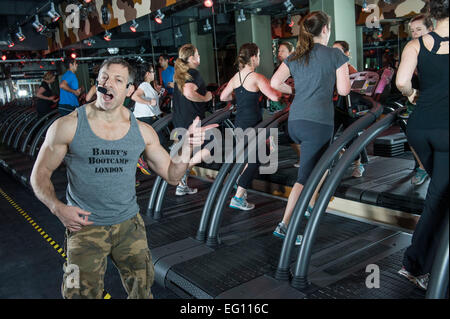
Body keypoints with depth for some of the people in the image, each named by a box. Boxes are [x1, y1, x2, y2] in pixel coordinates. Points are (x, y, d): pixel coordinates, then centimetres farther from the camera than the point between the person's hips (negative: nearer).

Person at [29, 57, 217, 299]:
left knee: (142, 291, 14)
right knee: (84, 293, 4)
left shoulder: (142, 131, -2)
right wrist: (57, 208, -18)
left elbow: (172, 175, 2)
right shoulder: (68, 126, -9)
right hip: (85, 225, -2)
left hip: (129, 224, 3)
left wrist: (187, 148, -16)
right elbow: (40, 174, -2)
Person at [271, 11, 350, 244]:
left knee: (317, 163, 28)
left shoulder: (294, 57, 14)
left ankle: (311, 204, 33)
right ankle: (285, 225, -5)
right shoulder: (336, 55, 1)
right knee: (306, 176, -4)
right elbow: (344, 90, -1)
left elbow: (275, 82, 2)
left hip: (294, 122, 6)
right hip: (318, 122, -6)